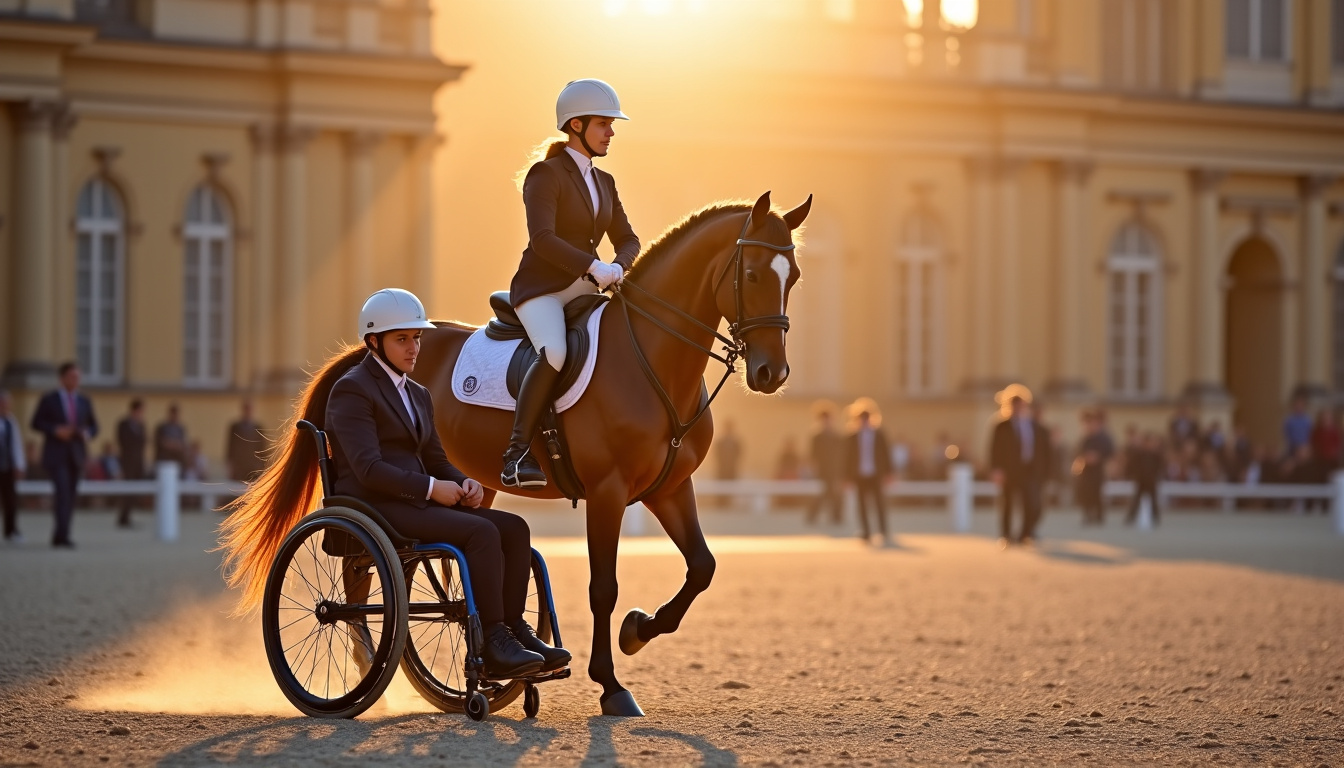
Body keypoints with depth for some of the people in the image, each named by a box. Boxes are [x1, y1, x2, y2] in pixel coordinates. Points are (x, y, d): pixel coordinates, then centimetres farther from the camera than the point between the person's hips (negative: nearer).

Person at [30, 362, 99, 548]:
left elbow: (93, 426, 13)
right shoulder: (49, 399, -2)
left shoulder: (84, 402, 9)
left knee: (70, 496, 4)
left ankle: (59, 536, 13)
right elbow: (36, 423, -2)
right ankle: (64, 536, -23)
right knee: (62, 492, -18)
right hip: (55, 454, -4)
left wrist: (88, 434, -11)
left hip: (76, 454, 4)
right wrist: (56, 430, -19)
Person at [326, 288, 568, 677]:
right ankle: (493, 645, -25)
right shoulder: (352, 390, -7)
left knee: (514, 527, -10)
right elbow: (368, 469, -17)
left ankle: (514, 629, -10)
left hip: (416, 504, 9)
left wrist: (464, 483, -1)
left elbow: (436, 460, 22)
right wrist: (431, 488, -20)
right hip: (375, 509, -9)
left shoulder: (418, 395, 21)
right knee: (482, 532, -27)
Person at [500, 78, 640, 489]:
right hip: (540, 289, -8)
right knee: (555, 354, -34)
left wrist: (618, 266, -9)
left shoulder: (604, 182, 16)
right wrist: (593, 266, -30)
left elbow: (627, 239, 14)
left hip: (583, 290, 8)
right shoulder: (546, 174, -8)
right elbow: (542, 239, -21)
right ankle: (518, 453, -30)